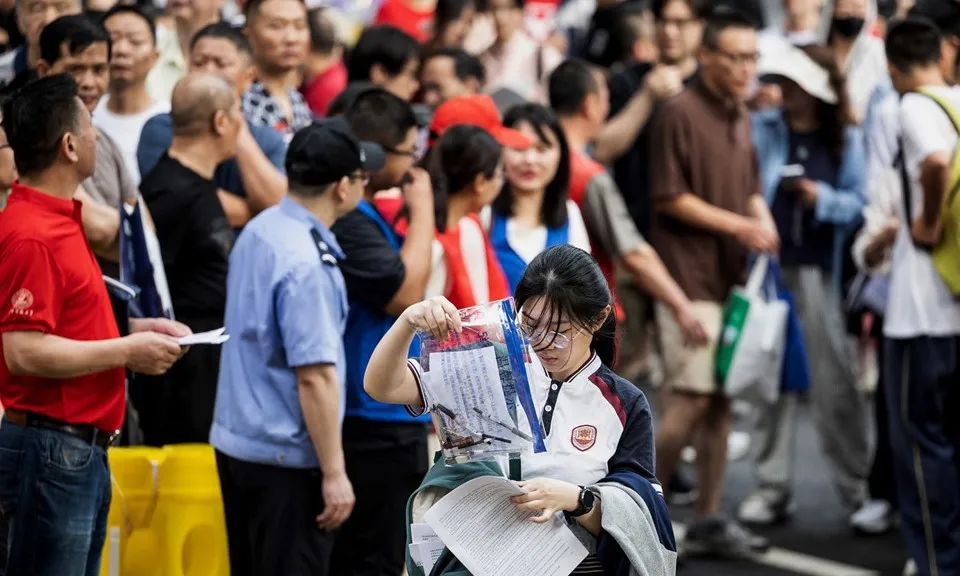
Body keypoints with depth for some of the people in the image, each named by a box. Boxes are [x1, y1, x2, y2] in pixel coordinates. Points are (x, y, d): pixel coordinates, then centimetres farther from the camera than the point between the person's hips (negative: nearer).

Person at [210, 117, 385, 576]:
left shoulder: (259, 230, 6)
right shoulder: (307, 263, -22)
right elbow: (314, 376, -23)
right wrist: (334, 473, -18)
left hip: (236, 440, 9)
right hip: (287, 456, -9)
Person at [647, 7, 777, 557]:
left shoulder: (741, 116, 13)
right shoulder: (680, 113, -11)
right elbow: (669, 197, -13)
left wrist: (762, 217, 0)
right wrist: (738, 225, -16)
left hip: (732, 275, 8)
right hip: (691, 277, -8)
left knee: (722, 398, 8)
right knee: (691, 397, -10)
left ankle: (710, 519, 14)